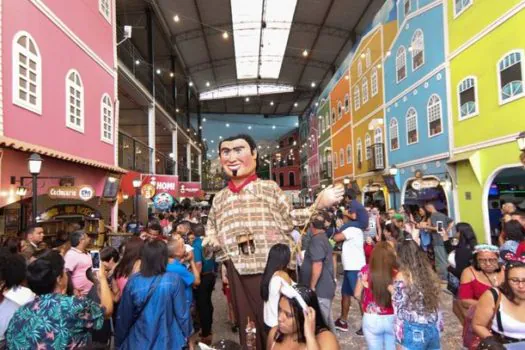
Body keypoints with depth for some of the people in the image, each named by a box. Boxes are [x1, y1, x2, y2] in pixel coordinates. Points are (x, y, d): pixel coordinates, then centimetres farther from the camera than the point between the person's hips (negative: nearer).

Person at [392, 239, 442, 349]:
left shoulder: (402, 276, -14)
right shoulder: (429, 272, 4)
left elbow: (399, 308, -8)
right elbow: (435, 303, 11)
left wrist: (392, 291, 6)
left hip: (413, 330, -6)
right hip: (433, 328, 6)